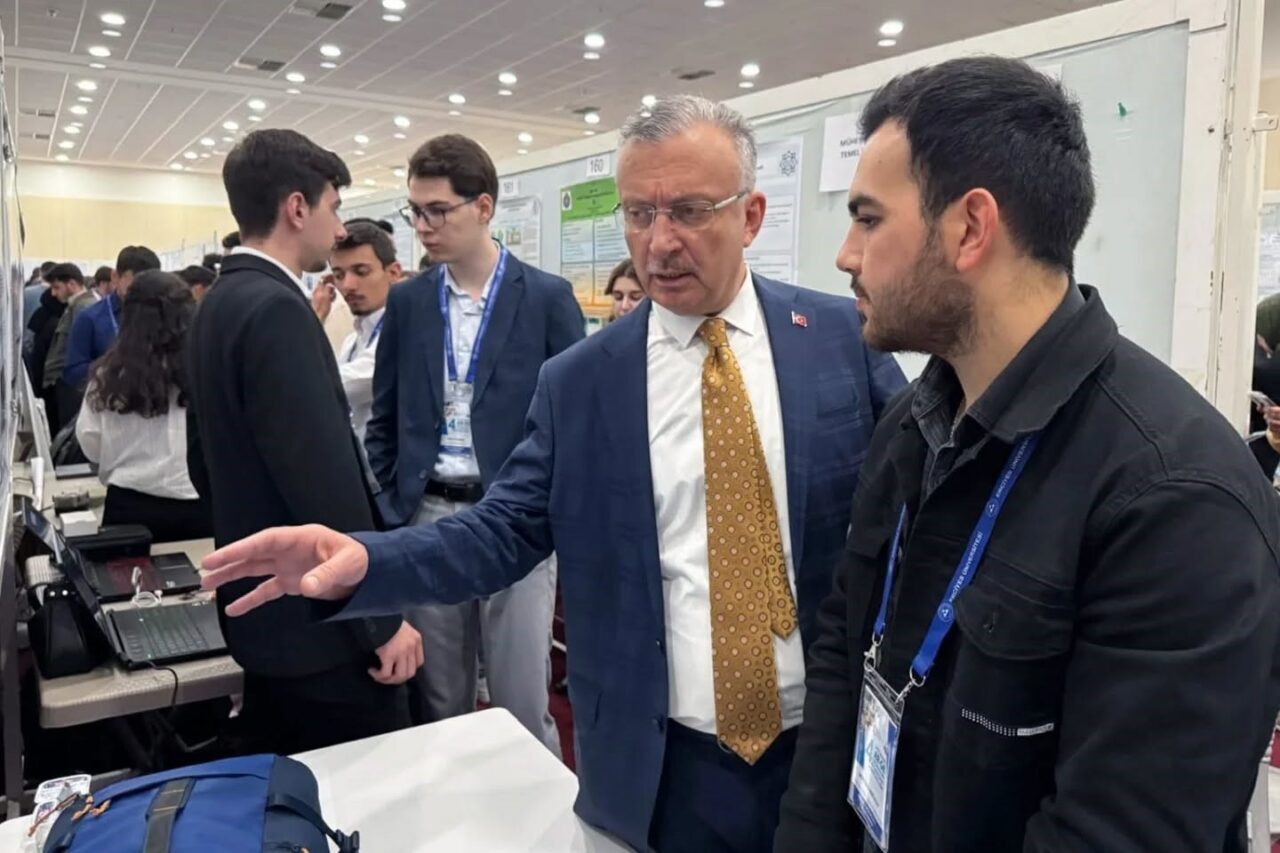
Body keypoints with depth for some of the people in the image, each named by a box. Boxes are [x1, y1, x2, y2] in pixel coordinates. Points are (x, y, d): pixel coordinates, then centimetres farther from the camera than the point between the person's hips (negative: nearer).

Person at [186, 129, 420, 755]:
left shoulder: (219, 302, 10)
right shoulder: (276, 309, -20)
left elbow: (204, 461, 18)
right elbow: (326, 480, -25)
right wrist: (382, 616, -19)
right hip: (319, 621, -10)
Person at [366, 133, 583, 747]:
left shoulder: (548, 298, -4)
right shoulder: (407, 302, 7)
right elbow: (384, 421, 13)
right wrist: (390, 508, 5)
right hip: (426, 519, 4)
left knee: (523, 703, 4)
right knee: (438, 704, 15)